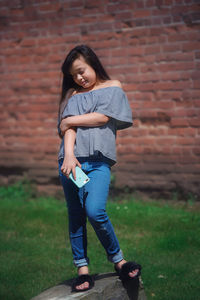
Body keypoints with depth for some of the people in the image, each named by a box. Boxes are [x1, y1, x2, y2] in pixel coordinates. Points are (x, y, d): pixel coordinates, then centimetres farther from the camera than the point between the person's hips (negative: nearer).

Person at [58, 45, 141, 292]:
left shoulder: (112, 88, 15)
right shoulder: (73, 95, 18)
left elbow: (103, 116, -1)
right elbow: (68, 127, 3)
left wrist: (71, 121, 5)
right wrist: (69, 154, -14)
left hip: (98, 160, -3)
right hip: (72, 159, 3)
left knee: (95, 211, -18)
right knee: (75, 216, 2)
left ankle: (118, 260, 0)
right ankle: (82, 269, 9)